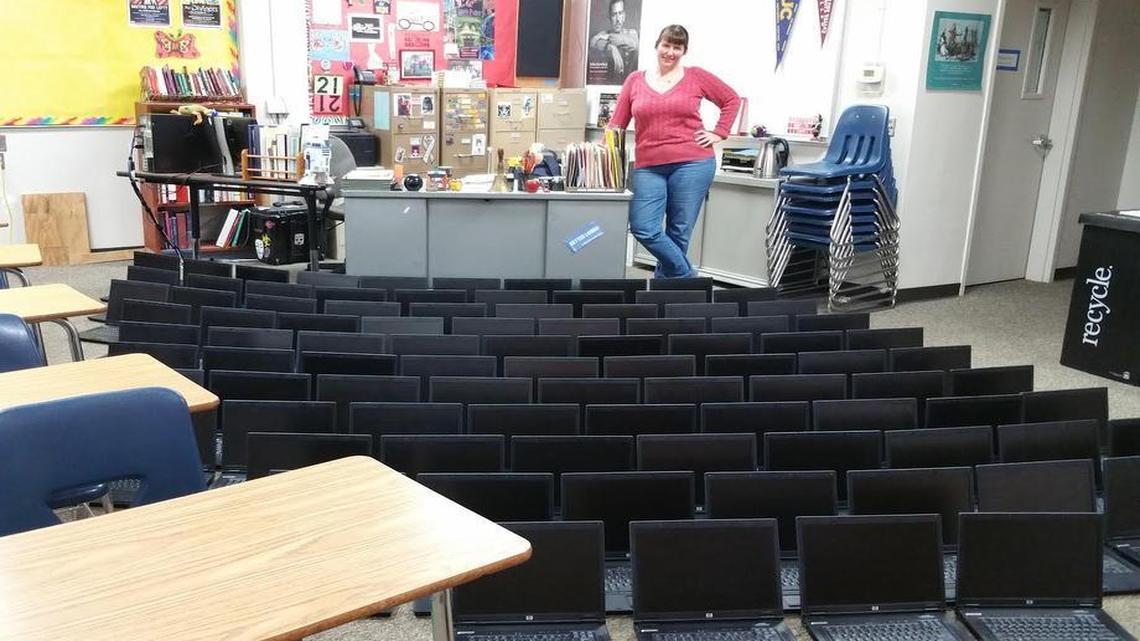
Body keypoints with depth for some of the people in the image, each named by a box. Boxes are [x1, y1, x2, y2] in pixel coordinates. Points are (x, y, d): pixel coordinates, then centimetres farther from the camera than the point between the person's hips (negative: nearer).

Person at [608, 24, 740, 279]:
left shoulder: (696, 76, 5)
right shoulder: (635, 80, 9)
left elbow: (731, 99, 14)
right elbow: (617, 123, 7)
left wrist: (718, 133, 4)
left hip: (692, 164, -2)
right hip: (648, 167, 2)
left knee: (679, 232, 2)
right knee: (642, 229, -9)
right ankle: (686, 277, 10)